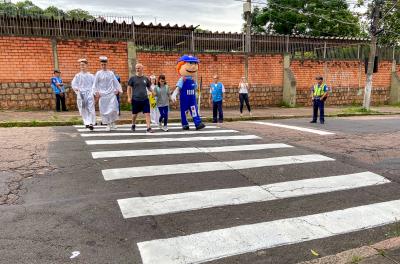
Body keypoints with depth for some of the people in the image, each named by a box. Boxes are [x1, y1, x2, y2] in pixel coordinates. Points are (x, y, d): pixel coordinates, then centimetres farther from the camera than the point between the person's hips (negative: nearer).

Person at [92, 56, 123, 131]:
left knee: (113, 109, -7)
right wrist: (96, 92, -3)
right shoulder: (98, 73, 4)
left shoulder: (111, 73, 8)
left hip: (111, 94, 1)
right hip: (103, 95, 0)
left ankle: (113, 123, 14)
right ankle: (108, 125, 13)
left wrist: (118, 89, -2)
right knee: (104, 110, 2)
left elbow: (116, 82, 10)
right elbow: (95, 84, 5)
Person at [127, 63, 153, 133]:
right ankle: (133, 125, 37)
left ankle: (148, 128, -3)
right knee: (134, 114, 13)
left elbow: (149, 88, 13)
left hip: (145, 99, 1)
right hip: (135, 99, -1)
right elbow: (129, 88, 2)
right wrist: (129, 97, -6)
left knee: (147, 113, -6)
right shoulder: (133, 78, -2)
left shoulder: (146, 78, 5)